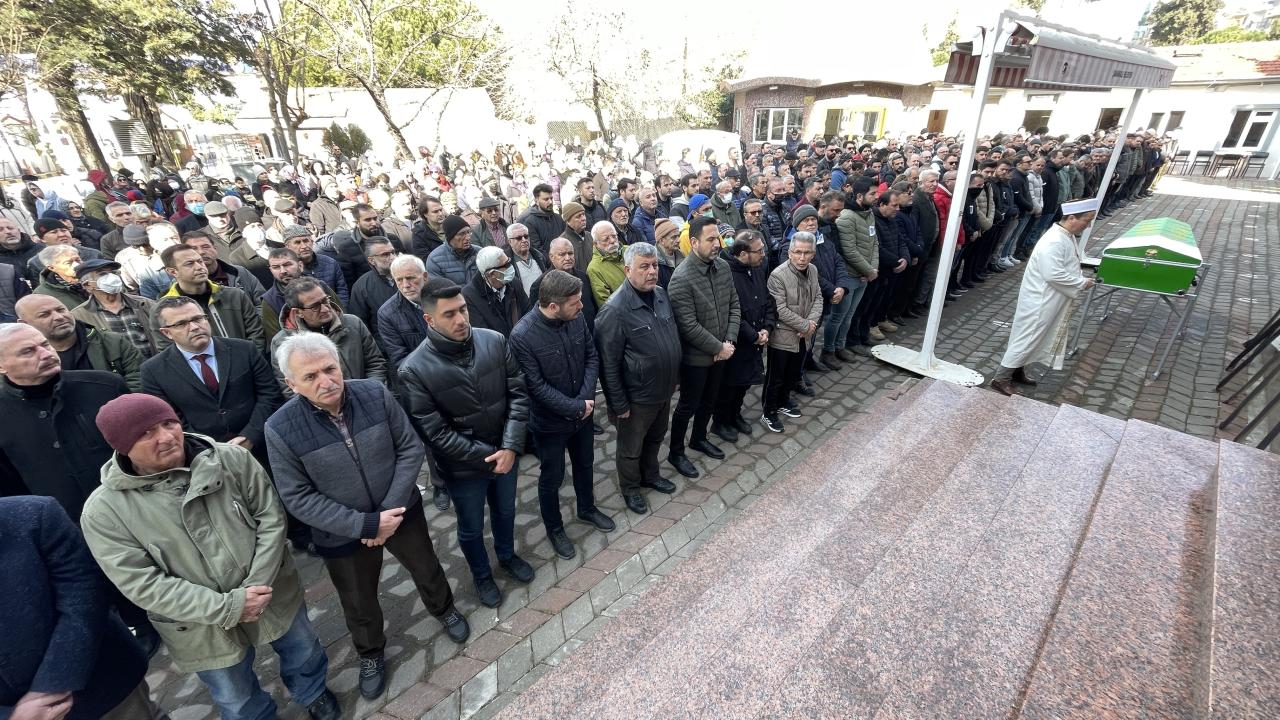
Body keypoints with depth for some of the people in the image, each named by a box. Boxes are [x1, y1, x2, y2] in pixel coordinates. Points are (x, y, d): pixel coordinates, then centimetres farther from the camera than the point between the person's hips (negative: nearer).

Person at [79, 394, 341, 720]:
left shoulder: (232, 458, -16)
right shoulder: (103, 511, -18)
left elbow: (271, 517, -12)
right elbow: (144, 586, -18)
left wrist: (258, 585, -20)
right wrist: (227, 607, -23)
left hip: (273, 593, 1)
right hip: (205, 626, -1)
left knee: (304, 653, 27)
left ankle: (313, 693, 58)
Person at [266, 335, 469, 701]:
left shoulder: (376, 394, -19)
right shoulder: (281, 429, -22)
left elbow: (410, 448, -13)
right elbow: (298, 498, -17)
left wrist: (392, 508, -20)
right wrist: (366, 523, -22)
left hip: (402, 511, 1)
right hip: (343, 534, -1)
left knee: (427, 569, 24)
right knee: (358, 602, 23)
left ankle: (444, 610, 58)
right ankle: (370, 654, 55)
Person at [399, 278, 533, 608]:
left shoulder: (494, 341, -14)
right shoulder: (414, 369, -22)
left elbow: (519, 393, -10)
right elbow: (435, 433, -19)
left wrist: (510, 447, -18)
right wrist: (487, 456, -18)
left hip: (505, 453, 3)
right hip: (463, 467, -3)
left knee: (505, 512, 27)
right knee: (471, 528, 21)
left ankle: (508, 556, 57)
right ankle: (482, 575, 51)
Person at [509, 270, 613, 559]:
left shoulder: (576, 318, -13)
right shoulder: (522, 336, -28)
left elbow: (592, 357, -4)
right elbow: (536, 386, -24)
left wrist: (587, 398, -16)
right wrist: (576, 408, -20)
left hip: (582, 413, 5)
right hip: (550, 421, -5)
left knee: (584, 465, 25)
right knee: (551, 479, 15)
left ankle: (587, 508, 52)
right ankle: (554, 528, 41)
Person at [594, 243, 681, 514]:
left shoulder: (661, 294, -1)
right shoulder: (615, 310, -24)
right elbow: (609, 364, -19)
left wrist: (675, 377, 15)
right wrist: (619, 404, -15)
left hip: (664, 390, 7)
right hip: (637, 398, -6)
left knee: (655, 439, 27)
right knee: (631, 448, 16)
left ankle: (650, 475, 51)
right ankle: (630, 488, 41)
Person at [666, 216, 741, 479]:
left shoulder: (723, 267, -2)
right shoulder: (681, 278, -24)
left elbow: (734, 306, 4)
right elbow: (689, 326, -26)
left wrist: (730, 341, -8)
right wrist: (719, 348, -18)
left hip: (721, 352, 7)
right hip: (696, 356, -7)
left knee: (709, 400, 23)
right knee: (688, 405, 9)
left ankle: (699, 439, 47)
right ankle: (675, 452, 30)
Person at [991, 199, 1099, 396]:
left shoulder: (1068, 236, 6)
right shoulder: (1054, 242, -26)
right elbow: (1054, 275, -30)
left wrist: (1081, 280, 2)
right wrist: (1081, 284, -17)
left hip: (1050, 301, 10)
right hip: (1040, 301, -10)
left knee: (1034, 339, 18)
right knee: (1026, 339, -3)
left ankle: (1018, 371, 31)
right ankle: (1001, 378, 5)